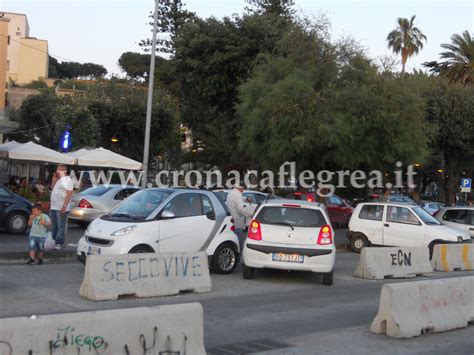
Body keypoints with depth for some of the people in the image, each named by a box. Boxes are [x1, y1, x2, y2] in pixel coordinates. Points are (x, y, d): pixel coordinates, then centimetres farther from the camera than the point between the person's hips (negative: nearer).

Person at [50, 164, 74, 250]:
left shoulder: (67, 180, -9)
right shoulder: (57, 180, 18)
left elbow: (69, 194, -15)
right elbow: (52, 190, 24)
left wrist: (64, 206, -22)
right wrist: (53, 181, 9)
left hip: (61, 208, -9)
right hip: (53, 207, 9)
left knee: (61, 227, -5)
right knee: (54, 226, 13)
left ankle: (59, 243, -2)